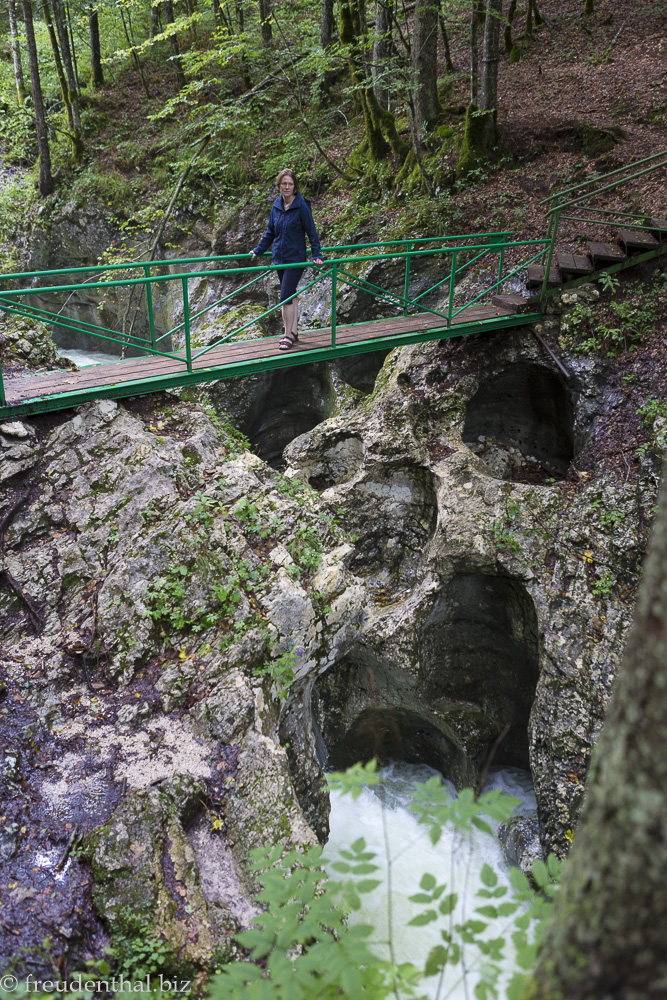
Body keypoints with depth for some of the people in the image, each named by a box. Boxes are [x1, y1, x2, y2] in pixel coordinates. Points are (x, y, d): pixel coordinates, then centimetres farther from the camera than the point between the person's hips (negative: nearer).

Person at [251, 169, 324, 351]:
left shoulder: (301, 206, -11)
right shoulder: (277, 205, 6)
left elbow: (311, 232, -8)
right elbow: (270, 231, 17)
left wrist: (317, 255, -15)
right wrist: (258, 250, 19)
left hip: (295, 259, -6)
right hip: (279, 258, 6)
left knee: (285, 298, -11)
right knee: (291, 297, 15)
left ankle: (288, 335, 0)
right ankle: (294, 332, 24)